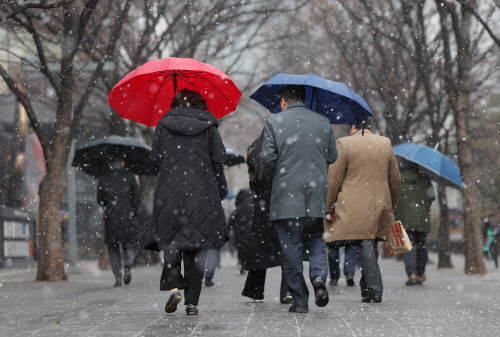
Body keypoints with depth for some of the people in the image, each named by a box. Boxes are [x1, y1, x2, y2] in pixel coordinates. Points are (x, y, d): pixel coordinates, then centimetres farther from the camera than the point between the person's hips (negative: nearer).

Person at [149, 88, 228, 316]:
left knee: (170, 241, 11)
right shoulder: (208, 126, 4)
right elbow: (219, 158, -2)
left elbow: (155, 158, 3)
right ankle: (192, 301, 1)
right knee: (197, 245, 4)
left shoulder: (164, 125, 5)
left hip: (171, 193, 0)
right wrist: (220, 188, 9)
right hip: (202, 195, 0)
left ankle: (174, 286, -11)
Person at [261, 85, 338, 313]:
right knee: (315, 239, 17)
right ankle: (319, 276, -10)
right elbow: (332, 157, 12)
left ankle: (300, 300, 2)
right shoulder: (323, 123, 7)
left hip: (286, 194, -3)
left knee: (290, 248, 3)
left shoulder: (274, 122, -3)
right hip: (316, 194, 3)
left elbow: (268, 158, -7)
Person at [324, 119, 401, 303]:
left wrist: (328, 208, 1)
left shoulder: (344, 144, -4)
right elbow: (395, 179, 14)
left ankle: (375, 290, -7)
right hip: (380, 205, 4)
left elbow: (333, 179, -5)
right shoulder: (385, 143, 9)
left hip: (354, 207, -4)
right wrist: (392, 205, 25)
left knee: (366, 245, -4)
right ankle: (366, 287, 17)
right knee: (370, 244, 12)